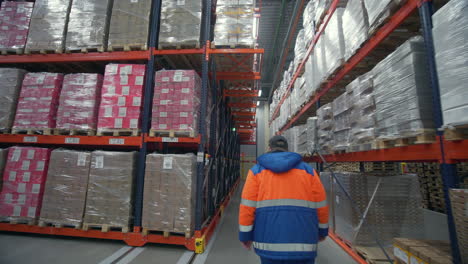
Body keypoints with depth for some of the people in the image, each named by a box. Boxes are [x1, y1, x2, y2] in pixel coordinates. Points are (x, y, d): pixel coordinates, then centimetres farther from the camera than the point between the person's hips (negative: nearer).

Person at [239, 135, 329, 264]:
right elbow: (320, 206, 8)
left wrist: (245, 235, 7)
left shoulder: (257, 171, 1)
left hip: (270, 240, 0)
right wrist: (322, 231, 23)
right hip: (302, 242, 1)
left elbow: (247, 207, -4)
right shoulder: (308, 170, 5)